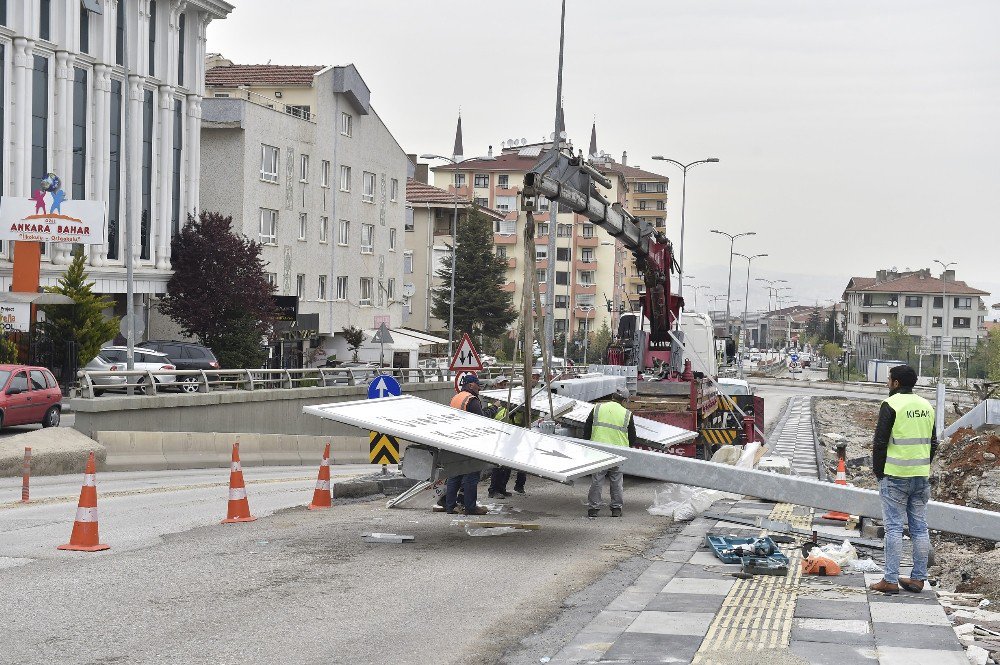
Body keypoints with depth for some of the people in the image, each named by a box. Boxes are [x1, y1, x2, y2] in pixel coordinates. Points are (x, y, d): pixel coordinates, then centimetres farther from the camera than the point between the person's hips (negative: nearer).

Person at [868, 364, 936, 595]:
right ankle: (918, 578, 11)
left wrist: (879, 472, 0)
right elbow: (933, 443, 16)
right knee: (920, 528, 8)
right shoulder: (927, 406, 12)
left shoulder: (891, 405, -9)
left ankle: (890, 580, -5)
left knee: (894, 527, -4)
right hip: (922, 476, 6)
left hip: (895, 475, -6)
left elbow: (880, 442, -10)